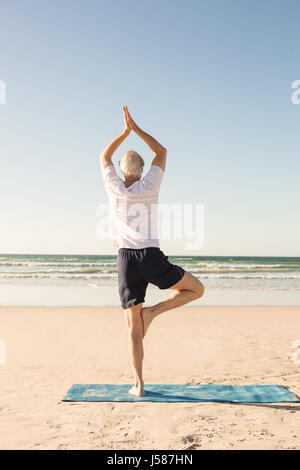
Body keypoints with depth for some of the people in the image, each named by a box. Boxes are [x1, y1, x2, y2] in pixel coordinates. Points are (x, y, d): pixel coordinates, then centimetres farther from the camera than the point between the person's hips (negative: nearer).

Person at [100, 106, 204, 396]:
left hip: (126, 260, 2)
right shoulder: (149, 186, 3)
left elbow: (104, 157, 24)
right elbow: (161, 152, 18)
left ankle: (139, 384, 4)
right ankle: (152, 311, 1)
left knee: (133, 326, 6)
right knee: (196, 289, 18)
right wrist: (135, 128, 18)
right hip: (152, 258, -2)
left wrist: (125, 131, 23)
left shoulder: (114, 188, 5)